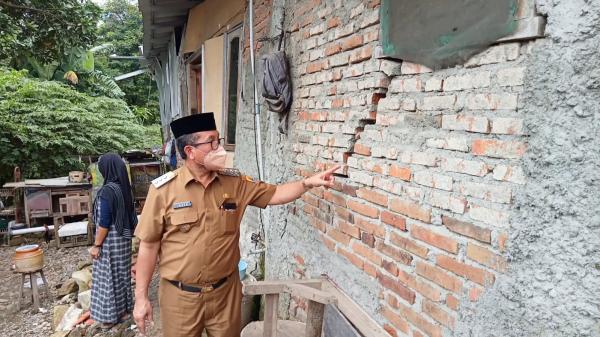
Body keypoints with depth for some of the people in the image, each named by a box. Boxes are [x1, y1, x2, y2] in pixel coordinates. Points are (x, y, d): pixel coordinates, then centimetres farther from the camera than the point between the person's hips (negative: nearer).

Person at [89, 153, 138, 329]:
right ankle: (124, 309, 29)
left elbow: (104, 222, -20)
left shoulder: (107, 190, -21)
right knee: (121, 273, 17)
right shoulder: (125, 188, 3)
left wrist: (96, 245, -12)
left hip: (110, 240, -8)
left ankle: (111, 315, 18)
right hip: (123, 237, 8)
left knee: (109, 276, 6)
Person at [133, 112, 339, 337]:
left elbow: (273, 195, 4)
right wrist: (141, 297, -4)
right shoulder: (163, 189, -12)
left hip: (225, 291, 3)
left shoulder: (235, 183, -2)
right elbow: (149, 245, -7)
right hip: (180, 295, -2)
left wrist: (308, 182, -9)